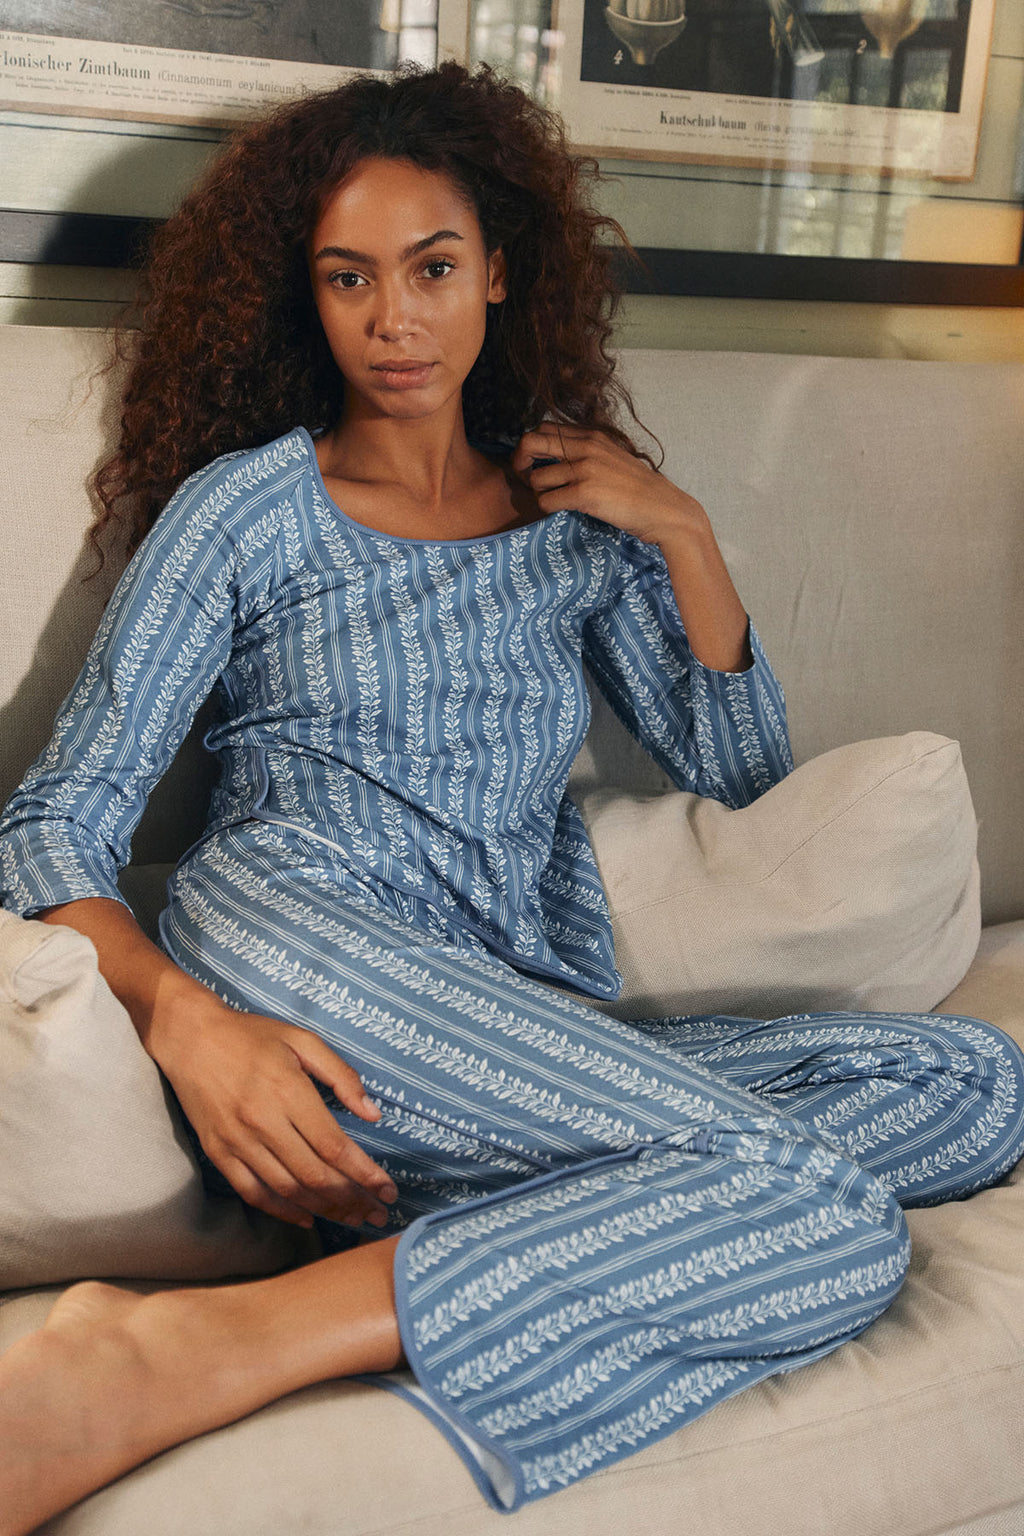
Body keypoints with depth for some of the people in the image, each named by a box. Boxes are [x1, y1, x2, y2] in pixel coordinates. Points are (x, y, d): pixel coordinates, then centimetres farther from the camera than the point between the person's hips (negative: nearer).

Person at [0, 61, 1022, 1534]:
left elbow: (739, 769, 21)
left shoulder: (576, 516, 20)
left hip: (534, 1040, 6)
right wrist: (188, 1025, -18)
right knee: (831, 1213, -26)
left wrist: (685, 535, 8)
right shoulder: (245, 509, 8)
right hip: (306, 954, -5)